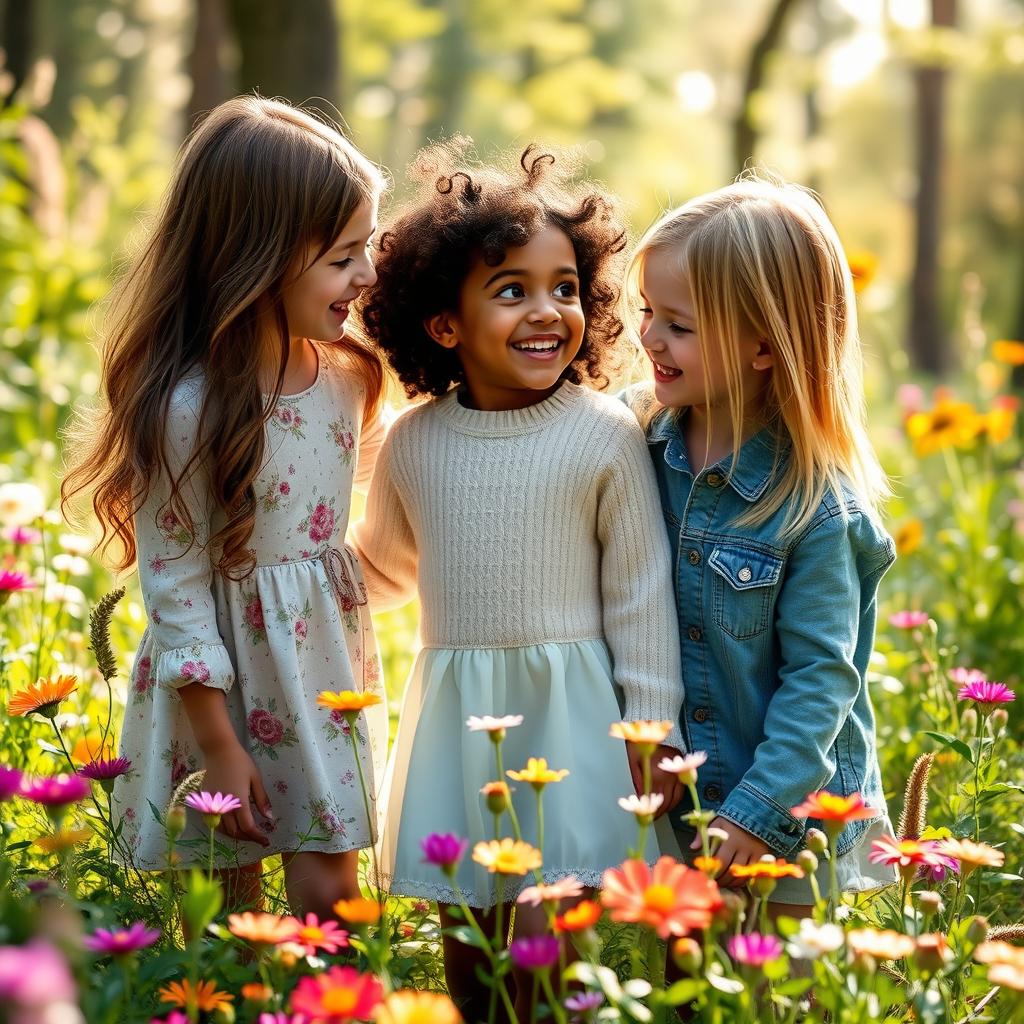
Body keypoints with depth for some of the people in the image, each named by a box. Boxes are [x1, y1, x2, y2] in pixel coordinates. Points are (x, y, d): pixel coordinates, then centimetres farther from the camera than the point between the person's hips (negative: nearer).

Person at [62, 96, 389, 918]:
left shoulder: (344, 375, -1)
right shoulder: (188, 409, -21)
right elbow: (174, 588, -16)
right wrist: (218, 748, -13)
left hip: (323, 660, 5)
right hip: (225, 676, -5)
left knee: (328, 893, 4)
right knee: (234, 906, 8)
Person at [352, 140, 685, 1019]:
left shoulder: (604, 436, -8)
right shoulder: (413, 442, 3)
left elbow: (640, 590, -3)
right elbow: (385, 569, 20)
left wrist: (652, 722, -3)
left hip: (567, 712, -4)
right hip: (454, 715, 4)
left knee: (540, 939, -10)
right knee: (464, 950, 11)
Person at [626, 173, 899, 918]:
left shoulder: (816, 505, -20)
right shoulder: (641, 443, -4)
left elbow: (820, 678, -16)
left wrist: (759, 812, -19)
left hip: (792, 812, -4)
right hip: (670, 801, 5)